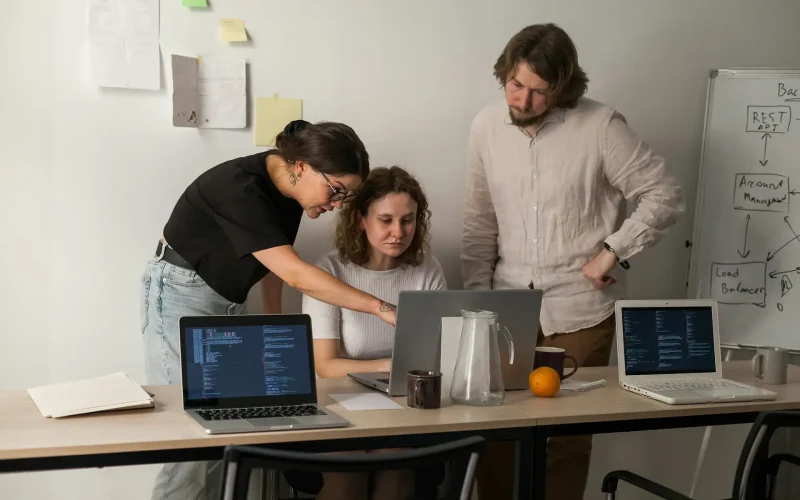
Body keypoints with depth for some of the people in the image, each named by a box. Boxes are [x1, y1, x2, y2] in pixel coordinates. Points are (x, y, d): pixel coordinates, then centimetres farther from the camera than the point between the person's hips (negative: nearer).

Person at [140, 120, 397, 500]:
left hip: (228, 301, 8)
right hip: (180, 296, -8)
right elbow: (295, 274, -35)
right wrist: (382, 308, -36)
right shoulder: (240, 188, -29)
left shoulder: (289, 187, -4)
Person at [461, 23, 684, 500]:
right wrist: (476, 295, 4)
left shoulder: (601, 125, -11)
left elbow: (665, 195, -7)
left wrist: (612, 250, -15)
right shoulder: (486, 127, 2)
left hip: (579, 311, -3)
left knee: (567, 435, 5)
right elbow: (480, 223, 8)